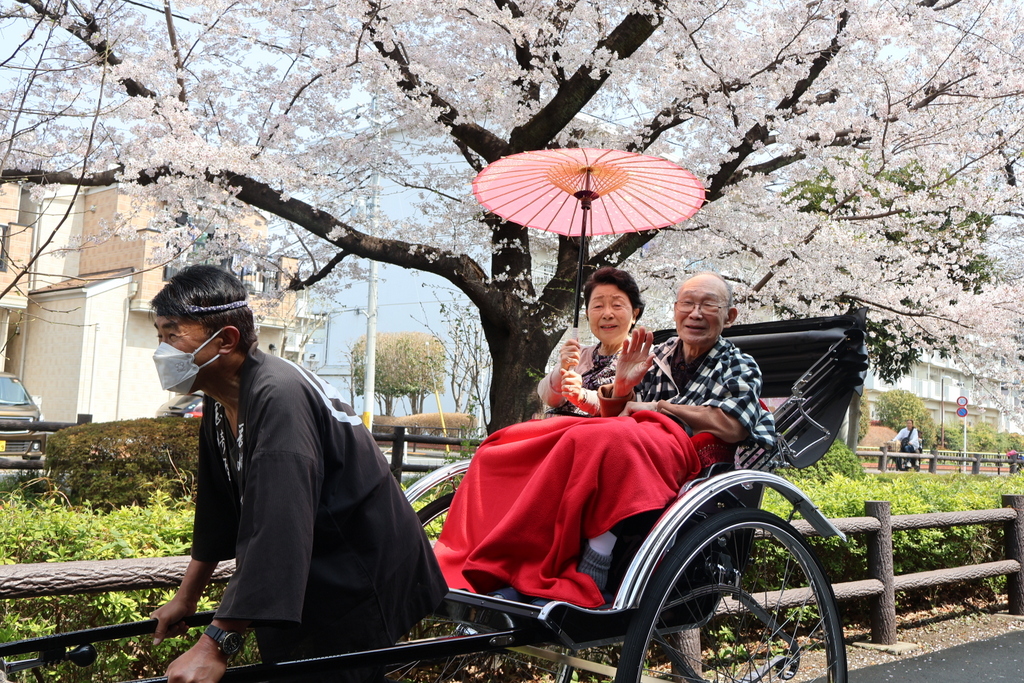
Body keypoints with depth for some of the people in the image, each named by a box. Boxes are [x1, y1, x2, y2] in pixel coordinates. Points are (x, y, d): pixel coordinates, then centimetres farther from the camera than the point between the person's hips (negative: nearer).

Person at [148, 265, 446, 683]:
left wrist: (215, 646, -35)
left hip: (362, 584, -9)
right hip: (307, 584, 9)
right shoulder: (220, 405, 4)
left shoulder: (279, 397, -26)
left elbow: (276, 530, -34)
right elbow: (218, 511, 16)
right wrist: (186, 598, 22)